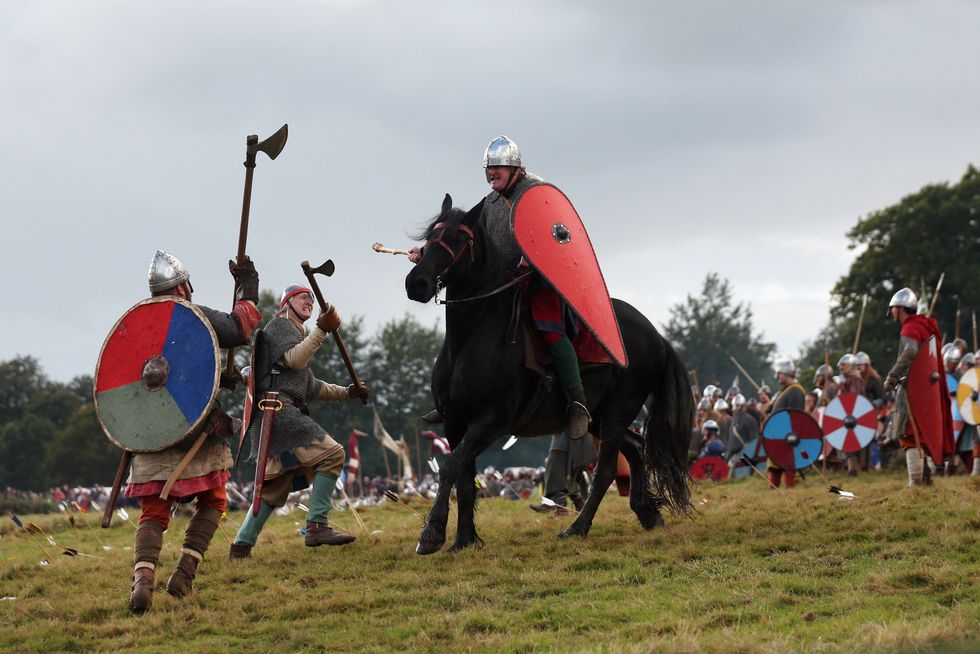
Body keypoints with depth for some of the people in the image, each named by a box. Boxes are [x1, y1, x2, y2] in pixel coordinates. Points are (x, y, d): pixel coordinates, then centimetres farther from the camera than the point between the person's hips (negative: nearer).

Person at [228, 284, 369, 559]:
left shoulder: (296, 332, 32)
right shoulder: (280, 325, 3)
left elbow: (311, 387, 35)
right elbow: (294, 359, -17)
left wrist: (347, 392, 29)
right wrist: (321, 330, -20)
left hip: (274, 415, 11)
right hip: (277, 408, -11)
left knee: (275, 487, 12)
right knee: (331, 453, -19)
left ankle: (242, 545, 11)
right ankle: (317, 525, -25)